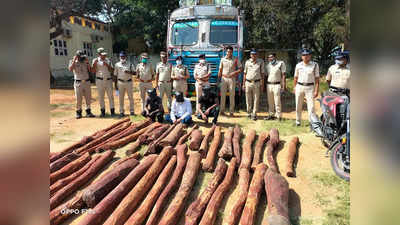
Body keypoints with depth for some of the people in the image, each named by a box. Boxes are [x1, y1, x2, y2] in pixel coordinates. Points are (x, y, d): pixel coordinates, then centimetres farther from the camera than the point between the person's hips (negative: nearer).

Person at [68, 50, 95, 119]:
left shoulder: (85, 62, 10)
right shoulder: (73, 62, 2)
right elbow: (70, 69, -17)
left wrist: (87, 62, -5)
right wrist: (74, 60, -15)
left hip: (87, 82, 3)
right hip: (78, 83, -3)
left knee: (88, 98, 5)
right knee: (78, 99, -1)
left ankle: (88, 112, 14)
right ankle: (78, 112, 10)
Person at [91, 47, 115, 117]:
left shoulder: (108, 60, 9)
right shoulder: (95, 60, 2)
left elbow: (111, 70, 3)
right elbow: (93, 71, -4)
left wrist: (107, 65, -13)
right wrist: (94, 63, -17)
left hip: (108, 80, 2)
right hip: (100, 80, -1)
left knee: (111, 96, 1)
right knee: (101, 97, 4)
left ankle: (112, 111, 8)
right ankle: (103, 111, 13)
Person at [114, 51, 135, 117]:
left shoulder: (130, 64, 7)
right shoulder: (117, 64, 9)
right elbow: (115, 74, 10)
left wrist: (128, 72, -21)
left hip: (129, 82, 0)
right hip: (121, 82, 1)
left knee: (130, 97, 1)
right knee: (121, 98, 3)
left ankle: (132, 111, 8)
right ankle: (121, 112, 9)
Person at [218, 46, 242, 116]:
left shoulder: (235, 60, 2)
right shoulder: (223, 59, 8)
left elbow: (240, 69, 3)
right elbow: (220, 70, 12)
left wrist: (234, 72, -13)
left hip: (232, 78, -1)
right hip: (224, 78, 2)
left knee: (232, 95, 0)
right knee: (223, 94, 1)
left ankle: (231, 111, 5)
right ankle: (222, 110, 9)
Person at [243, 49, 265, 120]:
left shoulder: (261, 62, 3)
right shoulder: (247, 62, 8)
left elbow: (262, 73, 4)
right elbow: (245, 73, 12)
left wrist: (262, 84, -1)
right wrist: (243, 84, 8)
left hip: (257, 83, -2)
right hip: (248, 82, 2)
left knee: (256, 99, -1)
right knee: (248, 99, 8)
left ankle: (254, 114, 5)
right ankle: (249, 112, 21)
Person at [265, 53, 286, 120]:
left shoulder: (281, 63, -2)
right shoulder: (268, 65, 14)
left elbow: (283, 75, -5)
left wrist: (284, 85, -12)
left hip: (277, 85, -5)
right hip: (269, 85, 5)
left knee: (277, 101, -5)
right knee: (270, 101, 9)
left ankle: (278, 116, 2)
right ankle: (271, 115, 18)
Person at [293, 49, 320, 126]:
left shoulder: (315, 65, -1)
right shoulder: (298, 65, 7)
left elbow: (317, 79, -3)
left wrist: (316, 90, -10)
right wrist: (294, 88, 8)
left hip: (310, 87, -3)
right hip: (299, 86, 3)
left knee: (311, 106, -8)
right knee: (298, 106, 9)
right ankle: (298, 121, 23)